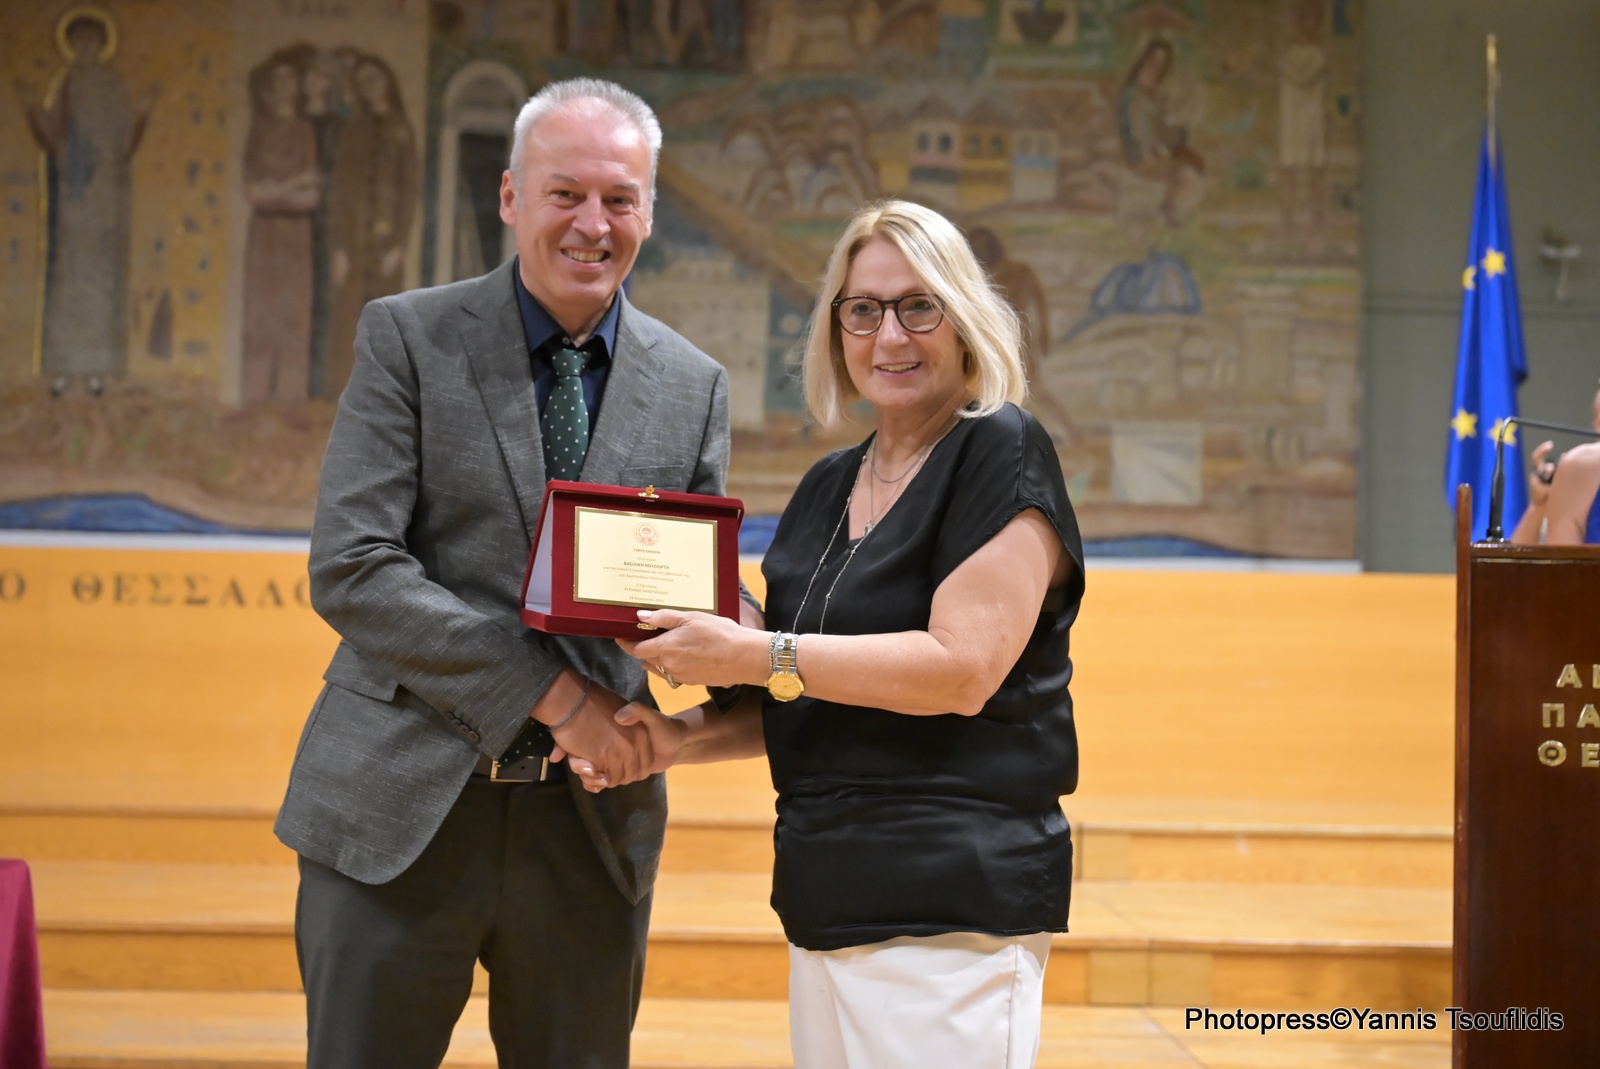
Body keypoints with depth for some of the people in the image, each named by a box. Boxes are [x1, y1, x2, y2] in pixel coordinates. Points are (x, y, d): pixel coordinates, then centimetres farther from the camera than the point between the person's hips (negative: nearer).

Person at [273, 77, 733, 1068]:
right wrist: (552, 693, -17)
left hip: (592, 824, 3)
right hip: (404, 808, -3)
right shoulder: (407, 338, -2)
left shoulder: (694, 387, 8)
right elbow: (350, 570, -11)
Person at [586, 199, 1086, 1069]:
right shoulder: (829, 487, 15)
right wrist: (684, 740, 5)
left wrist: (755, 656, -18)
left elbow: (961, 669, -18)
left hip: (952, 912, -7)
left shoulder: (1001, 456, -7)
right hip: (824, 896, 7)